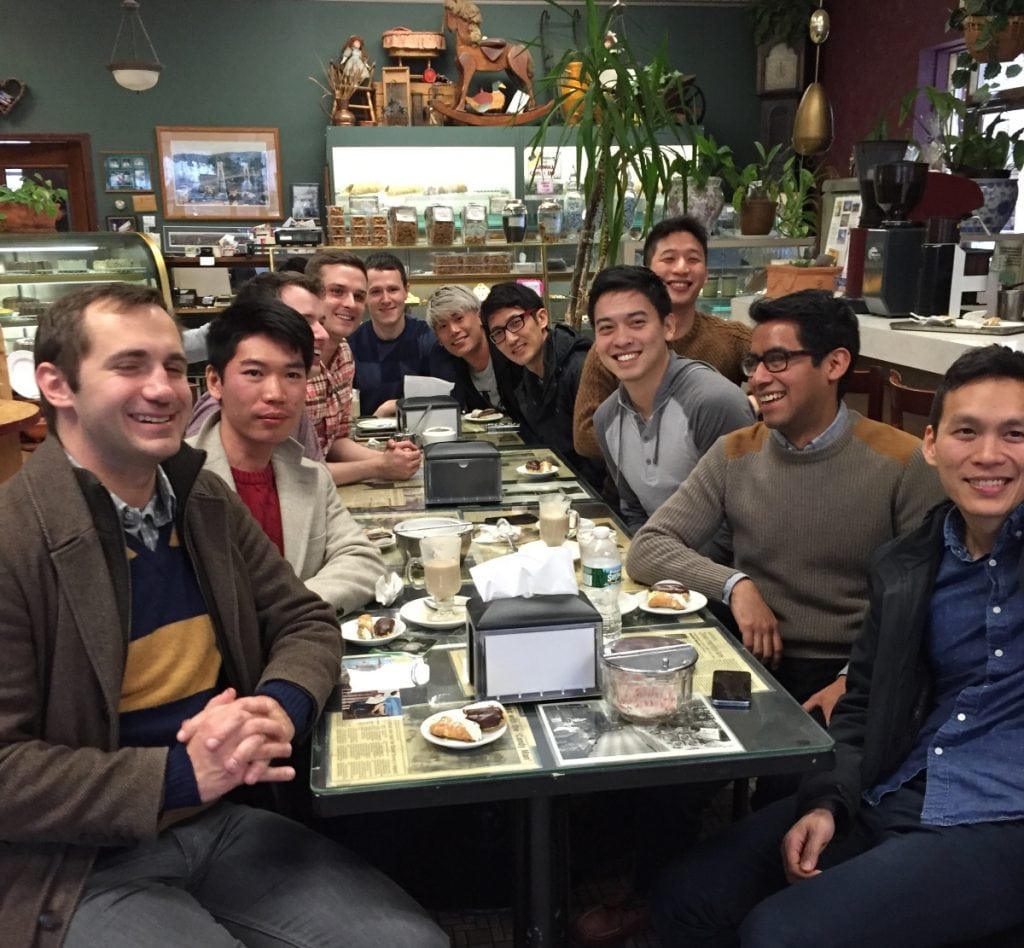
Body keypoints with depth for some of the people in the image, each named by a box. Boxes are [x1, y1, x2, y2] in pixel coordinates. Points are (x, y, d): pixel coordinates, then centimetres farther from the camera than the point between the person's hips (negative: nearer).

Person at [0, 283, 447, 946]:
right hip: (81, 866, -6)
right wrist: (179, 773, -25)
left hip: (227, 820, 6)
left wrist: (282, 706, -13)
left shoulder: (209, 501, 4)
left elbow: (305, 622, 9)